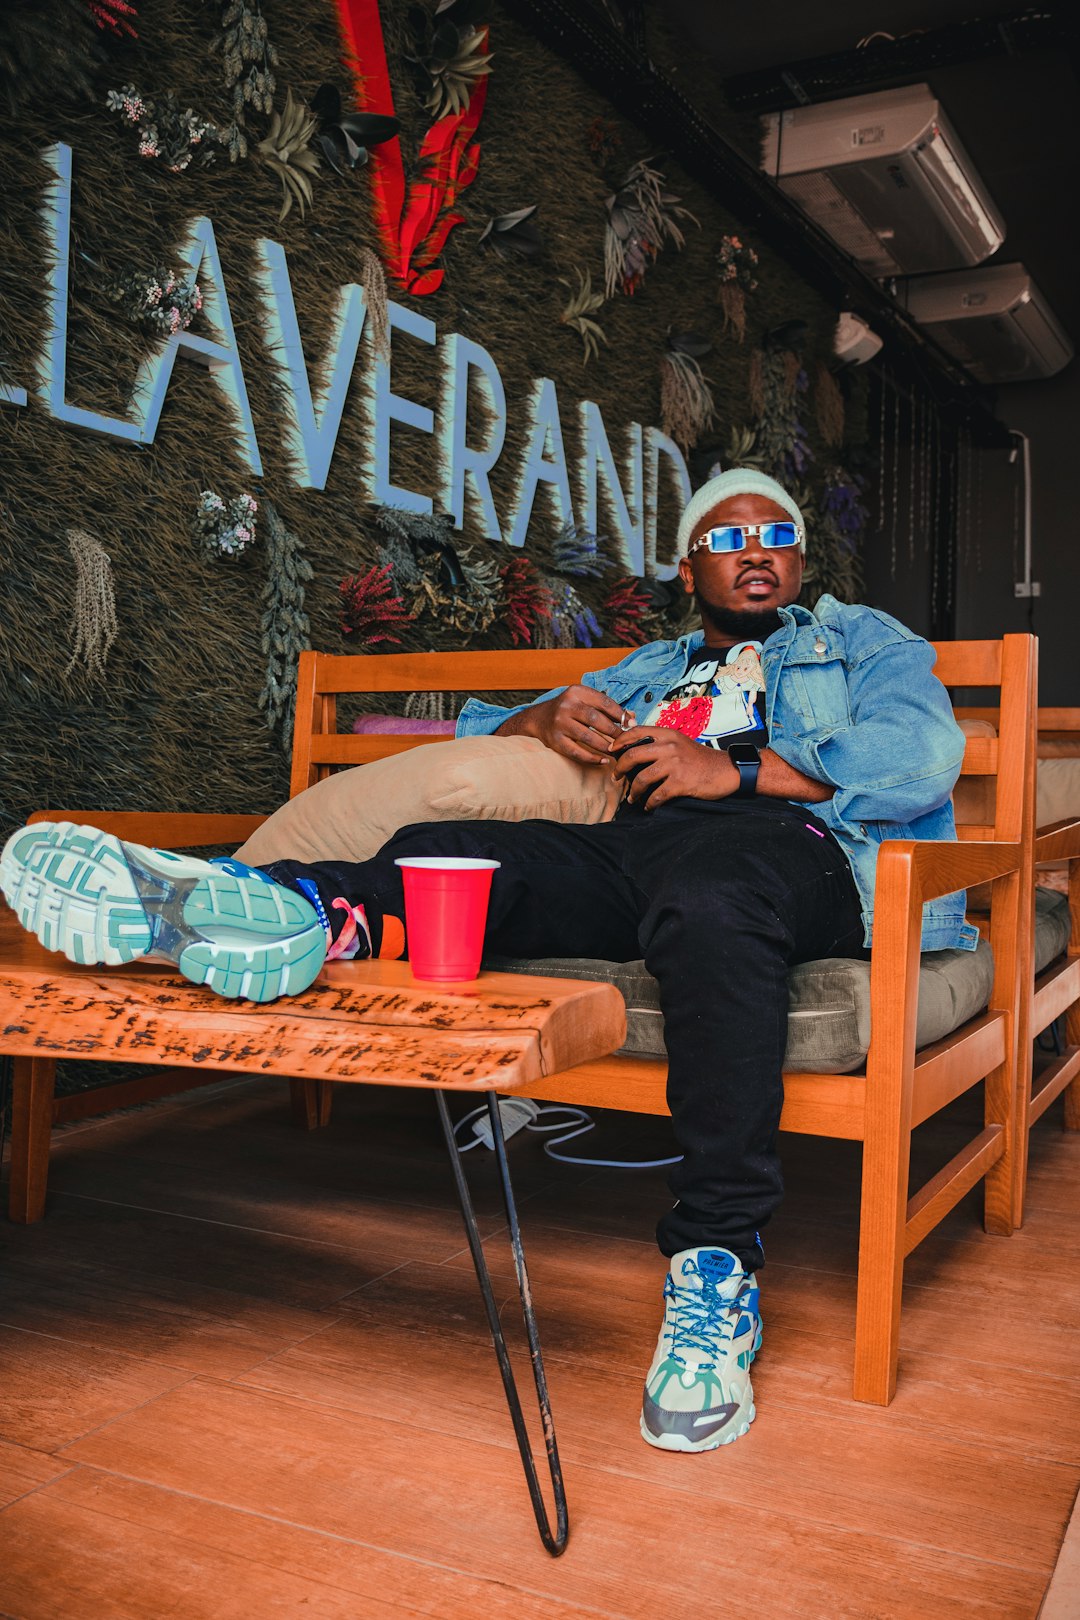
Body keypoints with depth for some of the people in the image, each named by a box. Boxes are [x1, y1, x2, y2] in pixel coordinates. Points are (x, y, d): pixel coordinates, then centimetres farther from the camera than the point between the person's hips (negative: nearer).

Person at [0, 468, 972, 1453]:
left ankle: (718, 1263, -39)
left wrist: (739, 768, -6)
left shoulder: (862, 641, 28)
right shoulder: (646, 671, 38)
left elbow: (924, 753, 4)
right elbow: (476, 737, 30)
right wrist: (548, 720, 4)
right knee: (450, 849, -23)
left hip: (790, 846, -4)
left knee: (709, 895, -40)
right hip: (626, 853, 4)